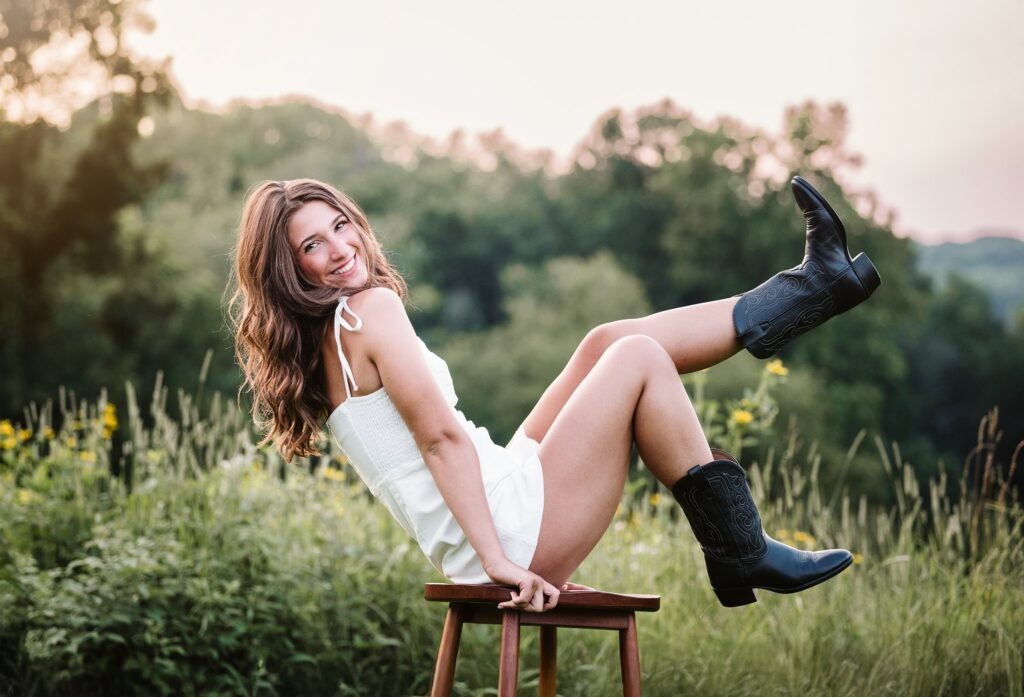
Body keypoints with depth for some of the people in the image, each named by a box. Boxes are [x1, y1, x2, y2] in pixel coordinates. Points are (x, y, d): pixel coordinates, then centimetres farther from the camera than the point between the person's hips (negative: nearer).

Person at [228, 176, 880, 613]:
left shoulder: (321, 342, 15)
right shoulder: (372, 306, -14)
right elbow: (440, 434, -22)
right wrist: (499, 560, -26)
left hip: (500, 497, 10)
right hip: (513, 528, -10)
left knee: (607, 343, 12)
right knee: (640, 359, -3)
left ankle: (815, 285, 21)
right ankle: (741, 555, 4)